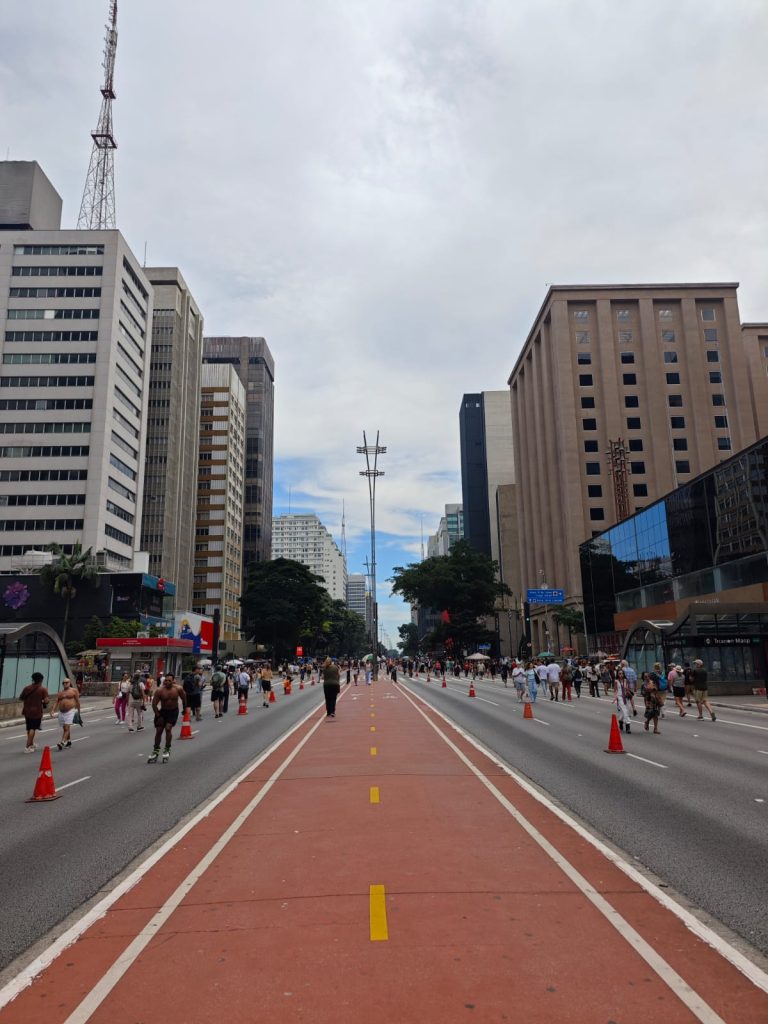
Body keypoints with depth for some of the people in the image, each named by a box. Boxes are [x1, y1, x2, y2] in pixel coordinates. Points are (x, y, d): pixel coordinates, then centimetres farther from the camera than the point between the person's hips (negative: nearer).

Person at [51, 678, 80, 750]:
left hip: (70, 711, -5)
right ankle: (69, 741, 29)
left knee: (67, 728, -15)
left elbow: (77, 701, 2)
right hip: (61, 712, 5)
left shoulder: (74, 690, 2)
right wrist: (53, 711, -8)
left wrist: (78, 711, 1)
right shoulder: (59, 693, 14)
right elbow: (56, 703, 7)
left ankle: (62, 743, -22)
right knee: (65, 728, 13)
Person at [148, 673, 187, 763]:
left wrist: (185, 708, 9)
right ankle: (156, 751, 23)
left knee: (168, 728, -17)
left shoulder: (178, 689, -18)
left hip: (173, 711, -1)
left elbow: (184, 698, 1)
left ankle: (167, 750, 0)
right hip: (162, 711, 1)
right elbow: (154, 704, -14)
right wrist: (158, 716, -14)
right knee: (158, 731, 5)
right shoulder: (159, 690, -21)